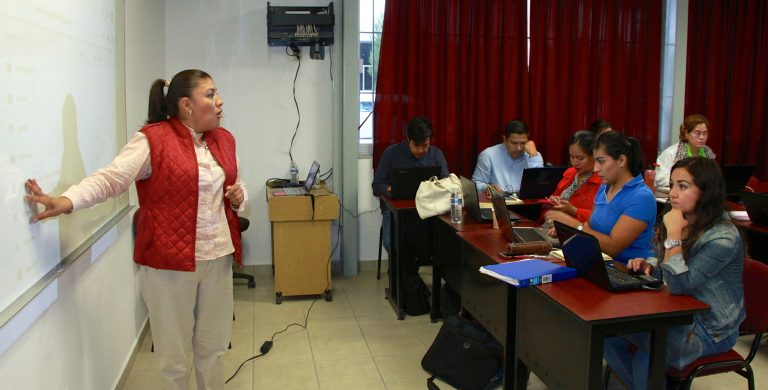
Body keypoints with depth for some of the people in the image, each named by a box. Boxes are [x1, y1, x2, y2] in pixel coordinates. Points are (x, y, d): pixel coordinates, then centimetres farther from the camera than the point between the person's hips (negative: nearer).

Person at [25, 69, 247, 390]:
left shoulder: (224, 139, 9)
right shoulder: (153, 139, -11)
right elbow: (110, 178, -19)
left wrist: (240, 197, 0)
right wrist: (67, 201, -34)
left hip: (218, 257, 6)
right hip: (169, 260, -5)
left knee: (212, 346, 18)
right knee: (175, 353, 9)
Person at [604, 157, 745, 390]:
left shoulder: (723, 238, -23)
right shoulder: (684, 222, 2)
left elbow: (678, 285, -26)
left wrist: (673, 236, -28)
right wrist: (648, 265, -6)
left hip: (710, 329, -7)